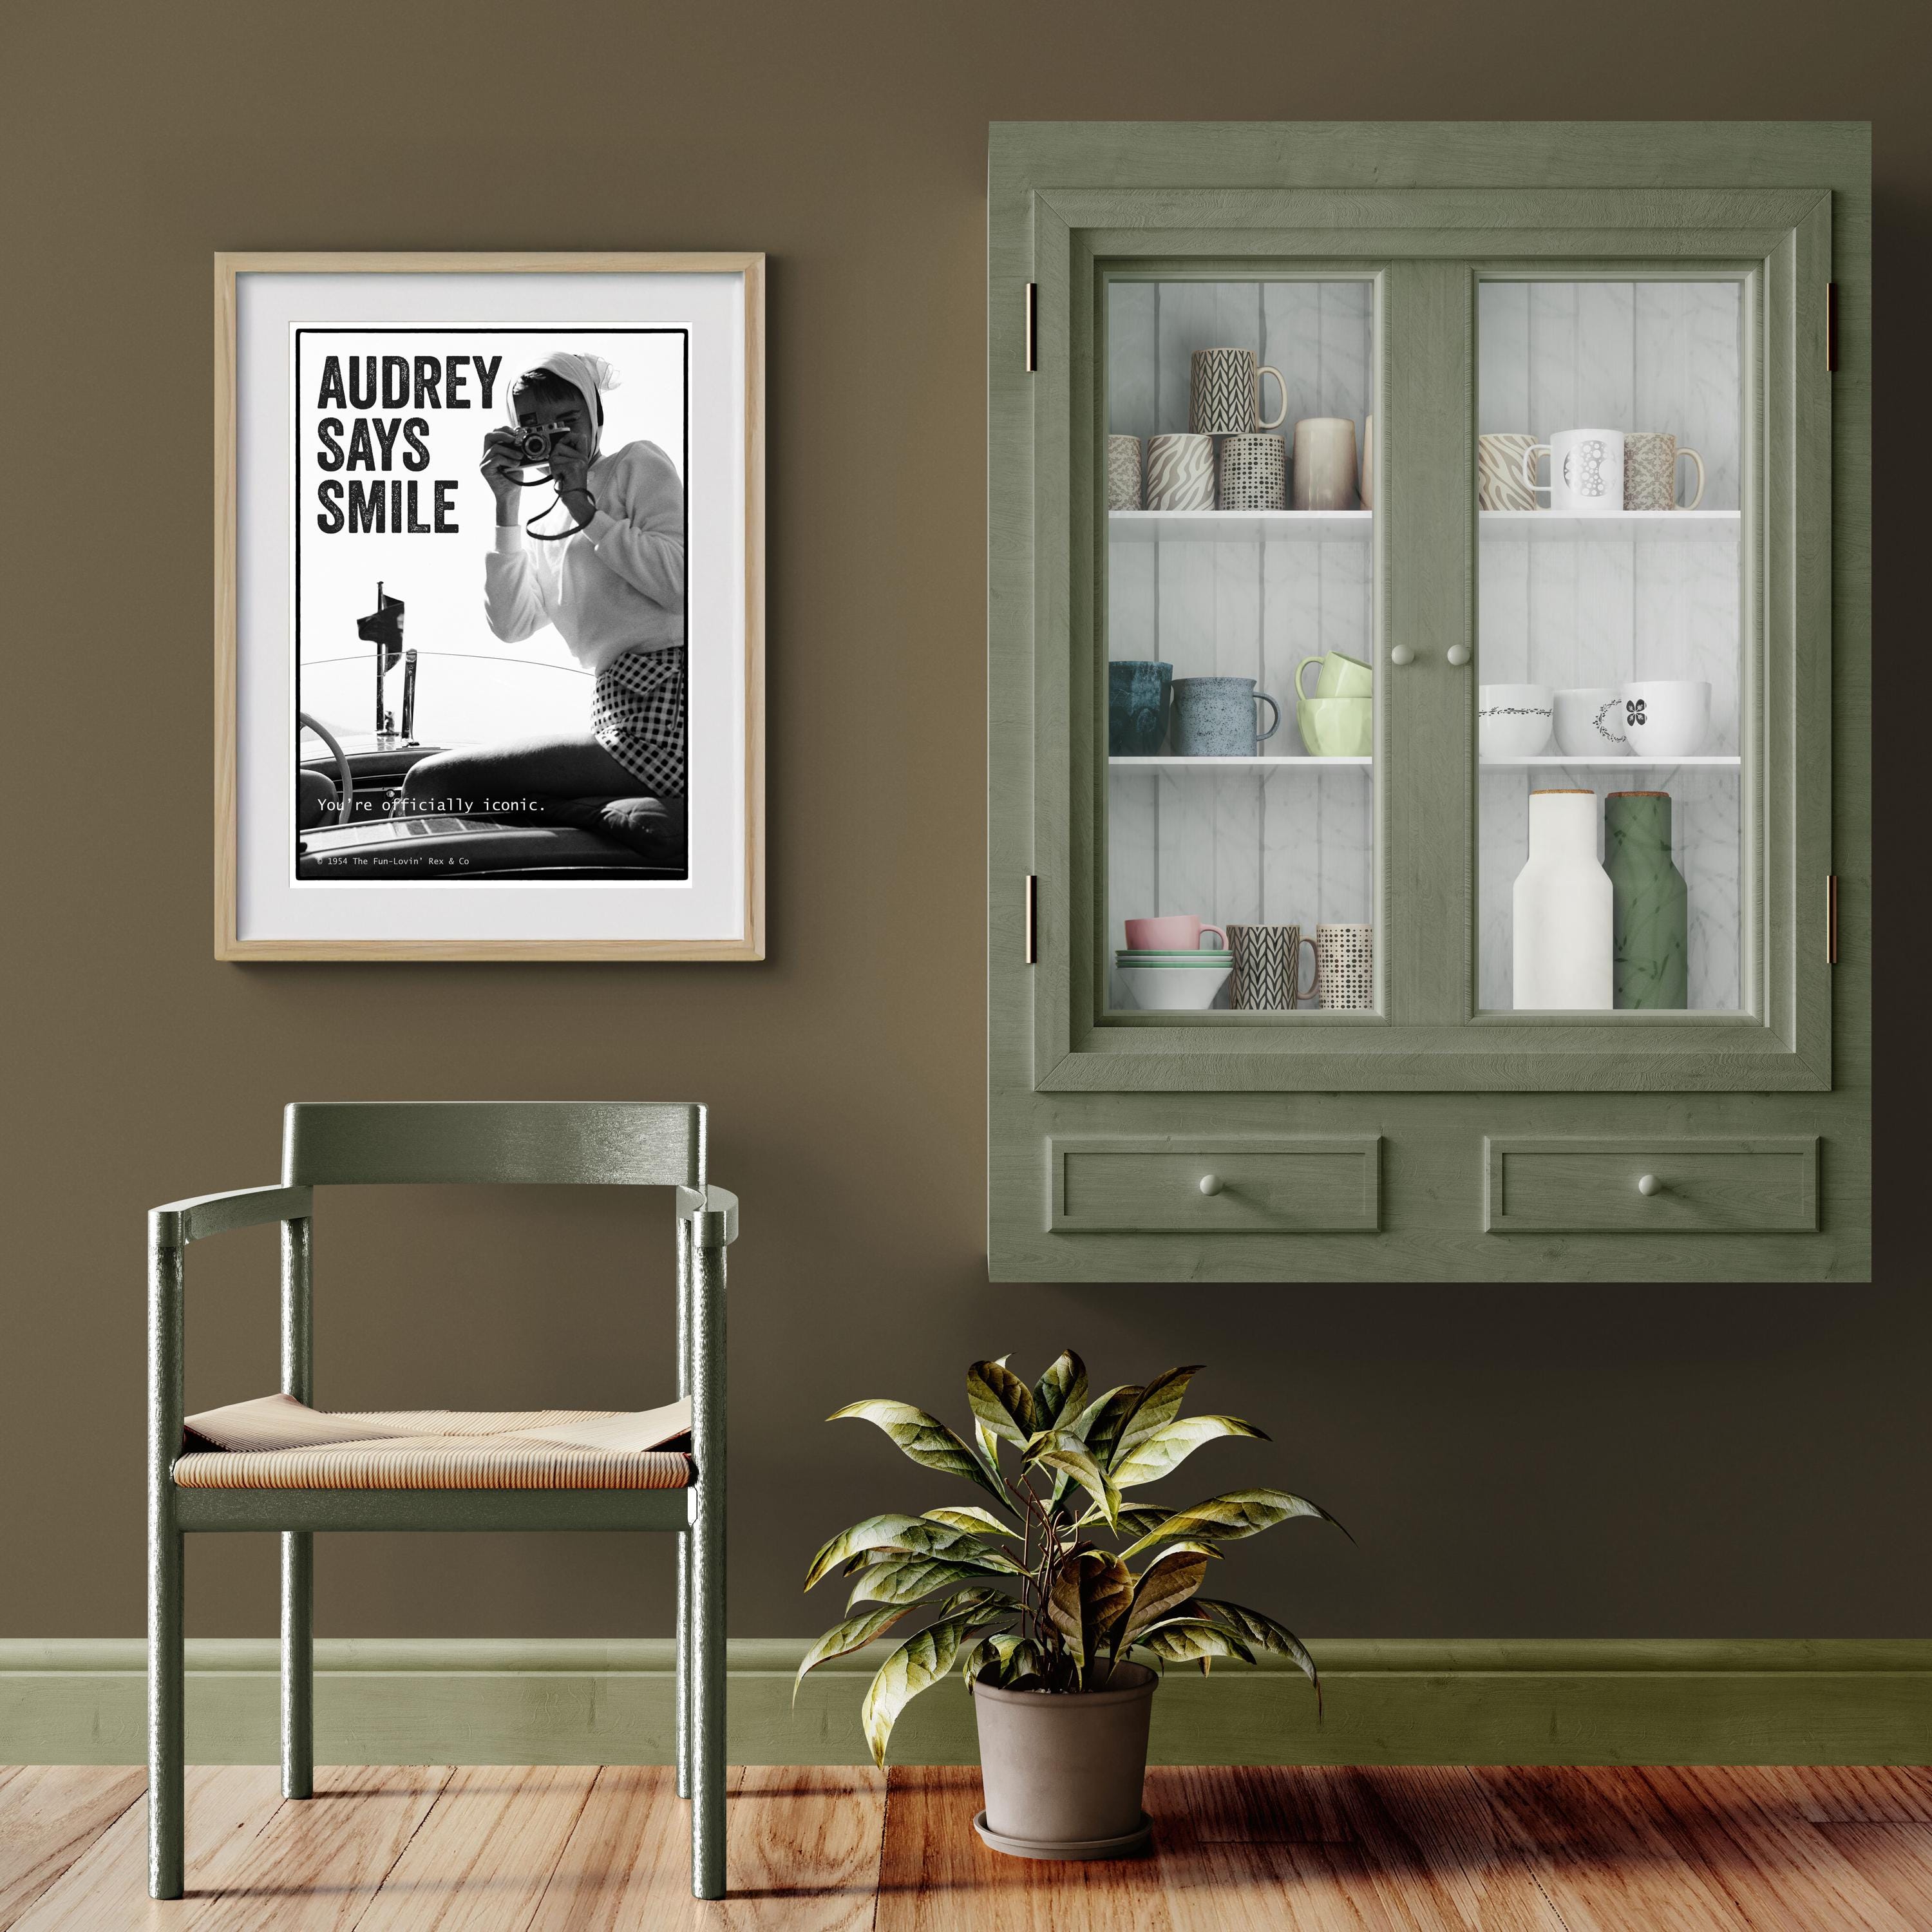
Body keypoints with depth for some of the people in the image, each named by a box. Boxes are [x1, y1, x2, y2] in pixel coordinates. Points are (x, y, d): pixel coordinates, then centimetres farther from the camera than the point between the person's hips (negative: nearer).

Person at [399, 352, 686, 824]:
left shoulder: (638, 464, 4)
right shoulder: (543, 524, 24)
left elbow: (681, 581, -11)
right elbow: (511, 625, 9)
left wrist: (585, 510, -7)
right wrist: (506, 506, 5)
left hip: (664, 710, -8)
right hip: (619, 716, 8)